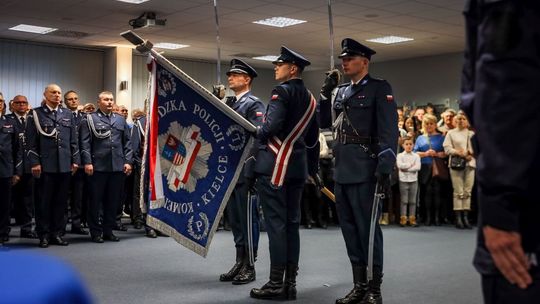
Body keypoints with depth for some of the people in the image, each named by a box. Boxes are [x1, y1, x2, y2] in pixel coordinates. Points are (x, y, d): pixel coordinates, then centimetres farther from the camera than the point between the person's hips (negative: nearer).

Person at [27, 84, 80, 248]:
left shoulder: (67, 114, 12)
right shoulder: (37, 114, 2)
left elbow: (74, 140, 12)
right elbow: (32, 141, -2)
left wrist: (75, 160, 6)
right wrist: (35, 163, -9)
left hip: (65, 165, 3)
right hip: (45, 165, -3)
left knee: (61, 201, 7)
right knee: (44, 201, 3)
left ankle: (57, 233, 15)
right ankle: (44, 234, 10)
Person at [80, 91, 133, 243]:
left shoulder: (120, 120, 17)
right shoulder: (89, 119, 4)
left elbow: (127, 143, 15)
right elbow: (85, 143, -3)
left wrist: (128, 161, 5)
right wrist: (87, 162, -11)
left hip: (118, 167, 4)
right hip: (98, 167, -4)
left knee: (113, 200, 8)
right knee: (96, 200, 2)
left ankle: (108, 231, 19)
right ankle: (96, 232, 11)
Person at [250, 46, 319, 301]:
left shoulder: (281, 91, -9)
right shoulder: (310, 98, 16)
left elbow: (271, 127, -20)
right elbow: (313, 138, 18)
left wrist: (252, 134, 0)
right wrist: (312, 169, 23)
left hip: (274, 165, -8)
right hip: (298, 167, 8)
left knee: (275, 223, -6)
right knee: (291, 223, 8)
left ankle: (276, 283, -4)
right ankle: (290, 283, 10)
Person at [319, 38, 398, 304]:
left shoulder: (380, 88, -3)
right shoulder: (342, 91, 17)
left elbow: (389, 130, -11)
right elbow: (325, 123, 19)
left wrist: (385, 165, -19)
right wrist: (325, 93, 10)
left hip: (364, 169, -7)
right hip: (342, 168, 7)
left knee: (367, 227, -3)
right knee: (349, 227, 10)